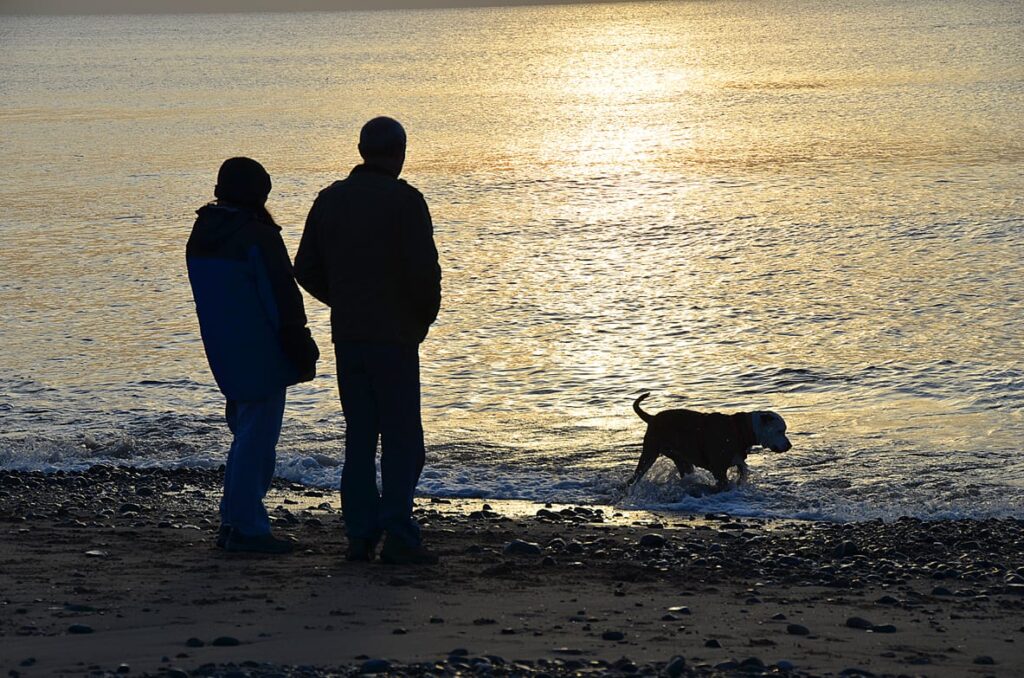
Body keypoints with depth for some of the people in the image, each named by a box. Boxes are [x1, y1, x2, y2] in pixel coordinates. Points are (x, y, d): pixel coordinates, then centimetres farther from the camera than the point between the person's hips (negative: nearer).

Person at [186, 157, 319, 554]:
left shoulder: (200, 236, 10)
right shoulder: (258, 237, -17)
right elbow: (284, 301, -16)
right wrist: (304, 355, -9)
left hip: (225, 357, 9)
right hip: (261, 357, -9)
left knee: (246, 435, 18)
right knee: (256, 438, -3)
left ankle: (233, 523, 20)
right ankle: (246, 528, -2)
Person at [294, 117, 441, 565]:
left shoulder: (330, 200, 7)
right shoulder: (404, 201, -10)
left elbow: (306, 270, 9)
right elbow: (424, 271, -16)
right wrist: (425, 317, 1)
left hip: (347, 335, 6)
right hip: (394, 337, -5)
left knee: (359, 437, 11)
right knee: (402, 437, -2)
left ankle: (360, 536, 9)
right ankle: (398, 537, -8)